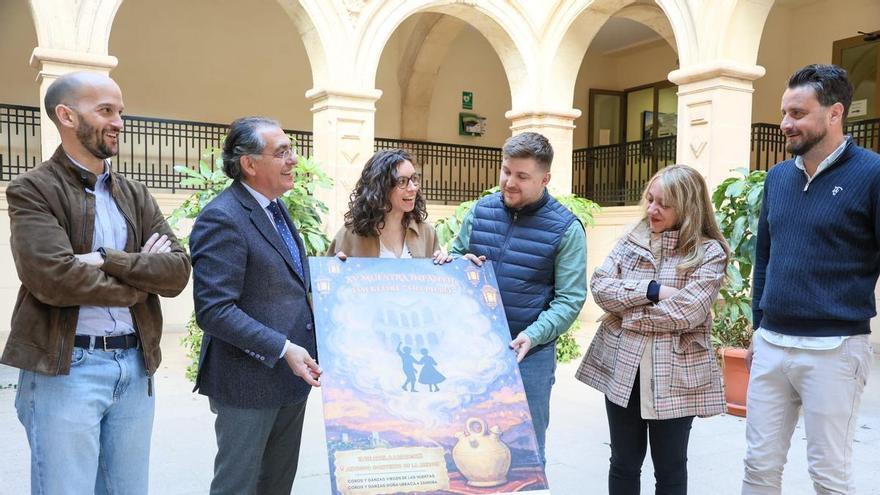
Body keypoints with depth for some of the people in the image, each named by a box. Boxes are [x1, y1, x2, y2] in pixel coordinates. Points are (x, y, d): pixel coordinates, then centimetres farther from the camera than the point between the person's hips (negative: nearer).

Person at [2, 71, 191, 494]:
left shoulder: (135, 195, 11)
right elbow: (53, 276, -18)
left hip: (135, 365, 5)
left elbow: (178, 270, 0)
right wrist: (141, 275, -7)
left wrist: (108, 261, -15)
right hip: (64, 369, -5)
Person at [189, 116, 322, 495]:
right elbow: (214, 310, -23)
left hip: (292, 376, 9)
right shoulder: (221, 219, -18)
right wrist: (283, 349, -25)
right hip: (249, 383, -8)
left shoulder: (276, 209, 11)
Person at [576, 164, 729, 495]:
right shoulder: (632, 239, 5)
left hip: (675, 375, -3)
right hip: (621, 366, 4)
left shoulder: (709, 252, -7)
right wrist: (651, 291, -17)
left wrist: (629, 311, -8)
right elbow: (600, 287, -5)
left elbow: (686, 312, -18)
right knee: (624, 464, 16)